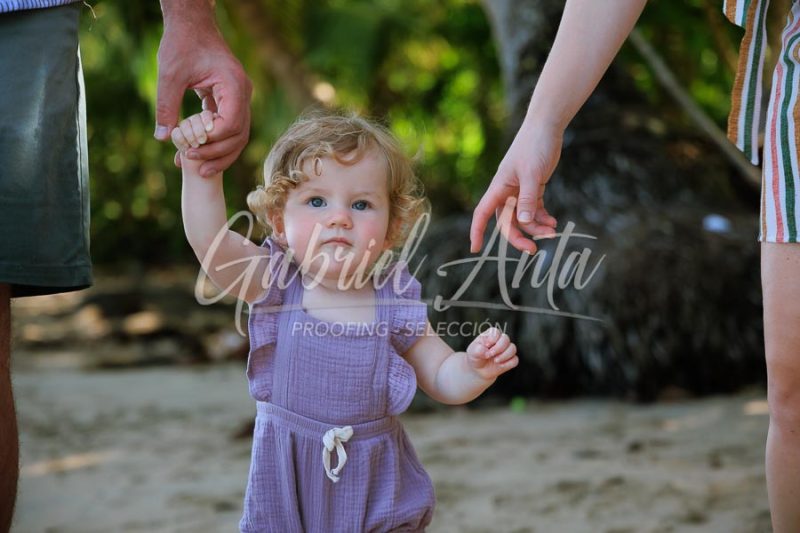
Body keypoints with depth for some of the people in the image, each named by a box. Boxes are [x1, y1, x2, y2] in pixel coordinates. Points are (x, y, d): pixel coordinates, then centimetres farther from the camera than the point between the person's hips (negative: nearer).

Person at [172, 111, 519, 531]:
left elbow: (443, 380, 4)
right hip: (288, 483, -1)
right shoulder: (273, 284, -8)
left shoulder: (395, 302, -5)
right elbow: (210, 241, -24)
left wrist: (476, 368, -17)